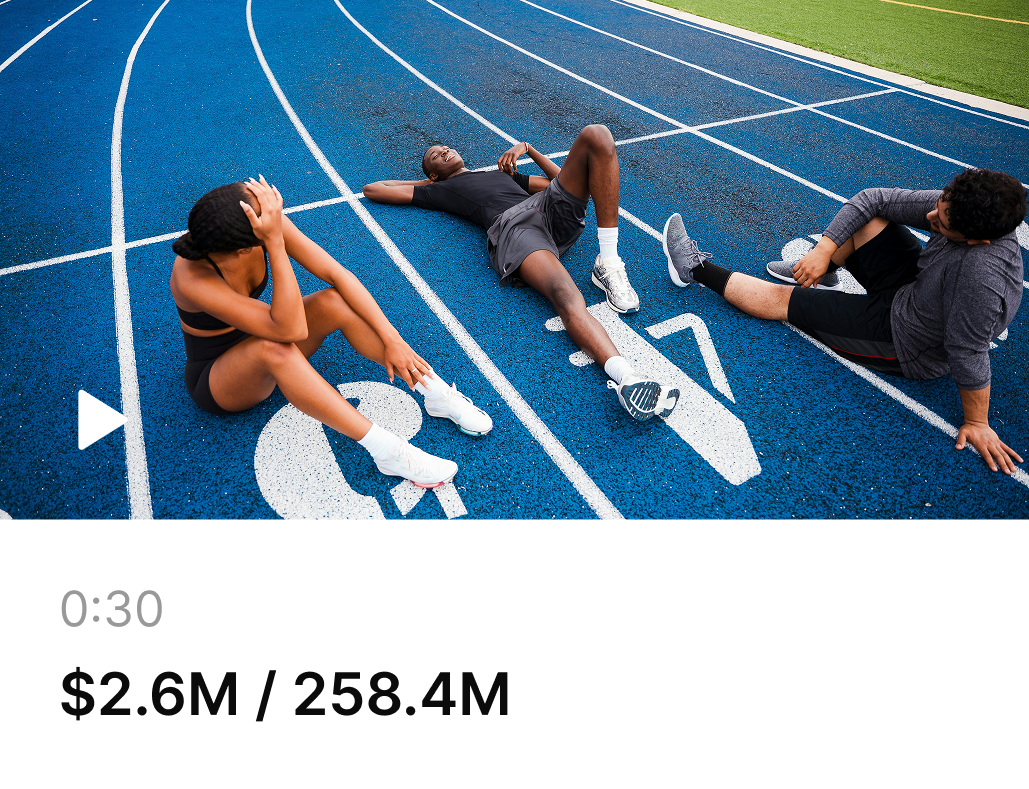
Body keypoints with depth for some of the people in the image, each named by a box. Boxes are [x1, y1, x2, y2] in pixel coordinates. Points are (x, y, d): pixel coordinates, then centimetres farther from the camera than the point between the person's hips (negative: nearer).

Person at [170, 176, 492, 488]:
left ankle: (438, 393, -20)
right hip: (215, 380, -5)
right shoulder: (192, 278, -36)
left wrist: (392, 339, -25)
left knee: (334, 302, -24)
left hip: (257, 341, 5)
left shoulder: (267, 223, -23)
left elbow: (337, 275, -21)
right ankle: (386, 450, -37)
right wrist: (275, 242, -46)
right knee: (273, 348, -40)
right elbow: (290, 329, -42)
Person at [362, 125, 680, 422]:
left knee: (596, 135, -19)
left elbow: (560, 179, 42)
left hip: (552, 209, 6)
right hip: (510, 227, -5)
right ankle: (627, 378, -60)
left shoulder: (502, 171, 43)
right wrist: (423, 182, 42)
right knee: (566, 296, -38)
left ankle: (607, 263, -26)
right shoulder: (441, 190, 31)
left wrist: (527, 148, 33)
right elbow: (373, 189, 33)